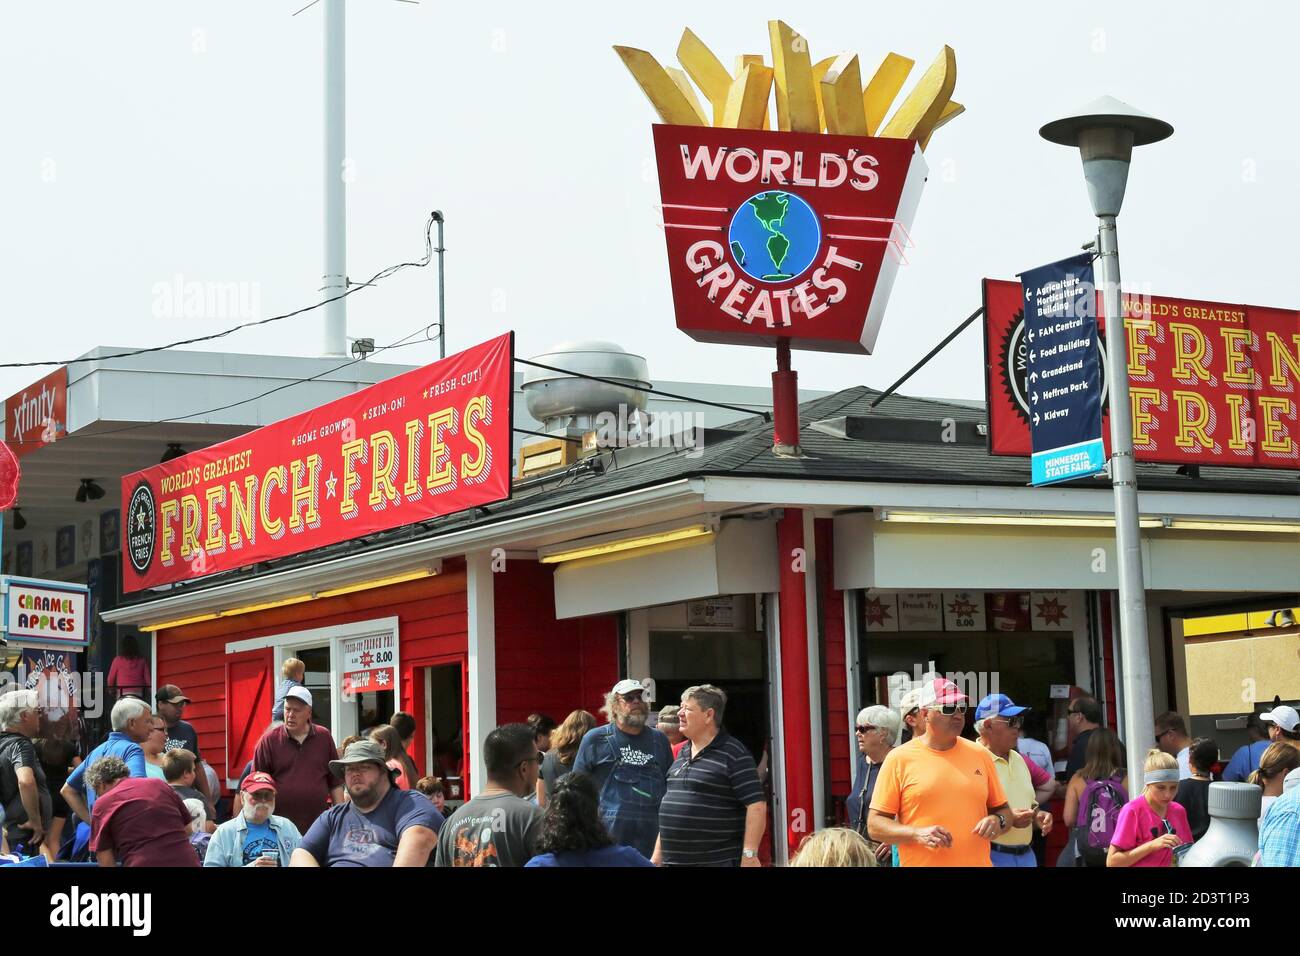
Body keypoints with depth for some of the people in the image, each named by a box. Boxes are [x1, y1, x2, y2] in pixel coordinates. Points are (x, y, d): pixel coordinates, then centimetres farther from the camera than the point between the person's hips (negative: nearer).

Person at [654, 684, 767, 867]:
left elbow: (756, 805, -14)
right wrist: (657, 854, 19)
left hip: (718, 861, -7)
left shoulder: (733, 754, -8)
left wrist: (749, 855, -20)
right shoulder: (683, 754, 16)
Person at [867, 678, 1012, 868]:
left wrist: (998, 822, -7)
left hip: (978, 861, 3)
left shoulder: (980, 755, 6)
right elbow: (875, 825, -6)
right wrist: (917, 834, -19)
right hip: (920, 862, -3)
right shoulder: (899, 758, -5)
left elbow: (1004, 812, 14)